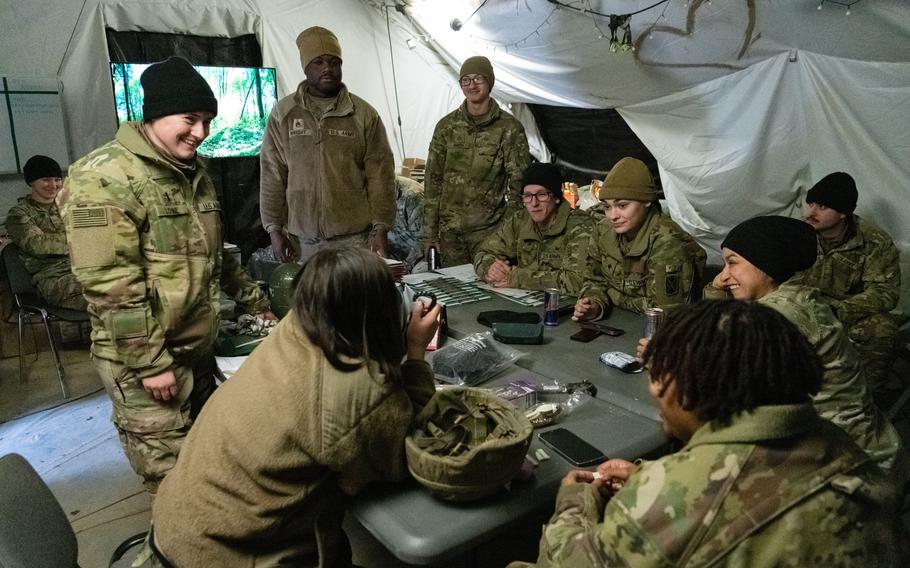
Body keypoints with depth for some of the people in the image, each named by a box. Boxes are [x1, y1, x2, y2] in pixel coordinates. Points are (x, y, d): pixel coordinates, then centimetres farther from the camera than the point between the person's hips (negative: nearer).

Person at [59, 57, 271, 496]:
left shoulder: (193, 171, 11)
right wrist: (150, 363, -21)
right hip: (144, 359, -8)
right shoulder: (106, 178, -17)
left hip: (200, 348, 9)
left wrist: (252, 299, 23)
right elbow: (111, 285, -22)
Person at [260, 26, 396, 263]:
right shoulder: (283, 113, 5)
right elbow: (272, 175, 5)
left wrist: (380, 229, -5)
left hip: (355, 237, -1)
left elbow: (380, 175, 1)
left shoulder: (364, 114, 3)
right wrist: (274, 228, 0)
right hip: (304, 239, 1)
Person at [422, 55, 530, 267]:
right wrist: (429, 231, 3)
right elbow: (432, 180, 7)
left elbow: (518, 183, -1)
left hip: (489, 229, -2)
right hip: (449, 229, 2)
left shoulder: (509, 128, -2)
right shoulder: (447, 126, 5)